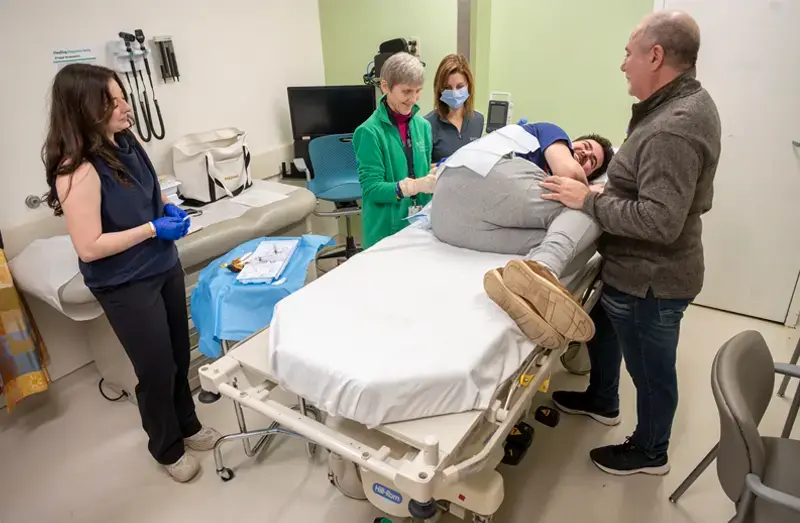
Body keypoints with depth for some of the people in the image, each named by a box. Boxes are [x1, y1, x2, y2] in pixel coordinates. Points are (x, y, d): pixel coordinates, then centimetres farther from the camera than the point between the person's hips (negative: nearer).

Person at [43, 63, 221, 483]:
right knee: (157, 368, 8)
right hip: (125, 285, -7)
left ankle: (188, 425, 43)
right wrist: (153, 229, -22)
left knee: (179, 354, 19)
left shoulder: (126, 142, 0)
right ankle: (167, 449, 34)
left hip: (164, 266, 7)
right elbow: (89, 247, -25)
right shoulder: (78, 171, -24)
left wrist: (167, 207, -2)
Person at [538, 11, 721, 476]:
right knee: (604, 326, 28)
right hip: (641, 269, 10)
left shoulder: (672, 129, -29)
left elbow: (659, 221, -33)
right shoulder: (689, 102, 5)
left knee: (651, 369, 12)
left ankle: (650, 452, 38)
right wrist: (611, 176, 5)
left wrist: (590, 201, -24)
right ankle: (602, 401, 53)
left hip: (650, 280, -10)